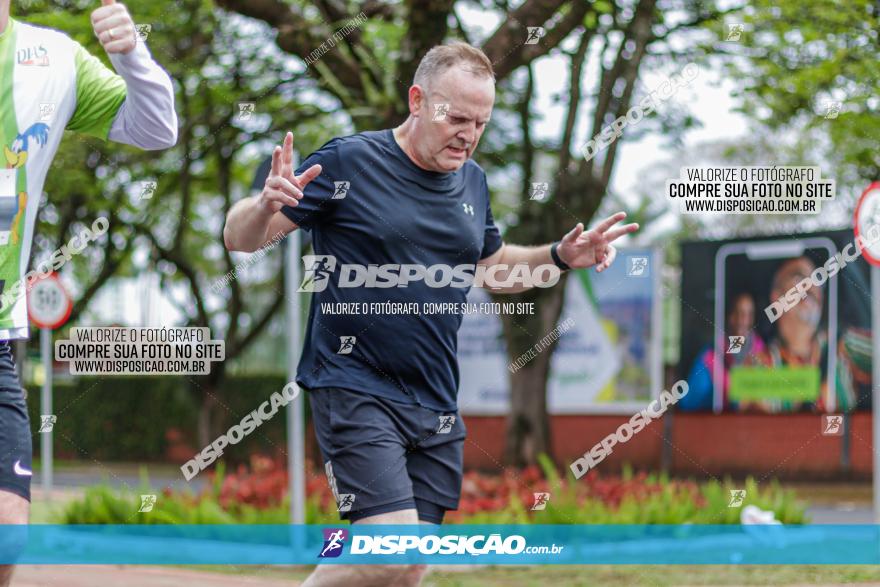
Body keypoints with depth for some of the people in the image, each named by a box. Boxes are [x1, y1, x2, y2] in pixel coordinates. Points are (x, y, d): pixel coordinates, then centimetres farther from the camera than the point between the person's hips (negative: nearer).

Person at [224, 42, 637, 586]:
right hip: (355, 391, -6)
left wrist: (560, 256, 11)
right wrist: (267, 205, -29)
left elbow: (494, 266, 29)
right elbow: (239, 237, -7)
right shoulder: (347, 162, -8)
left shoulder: (472, 181, 11)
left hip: (436, 406, 7)